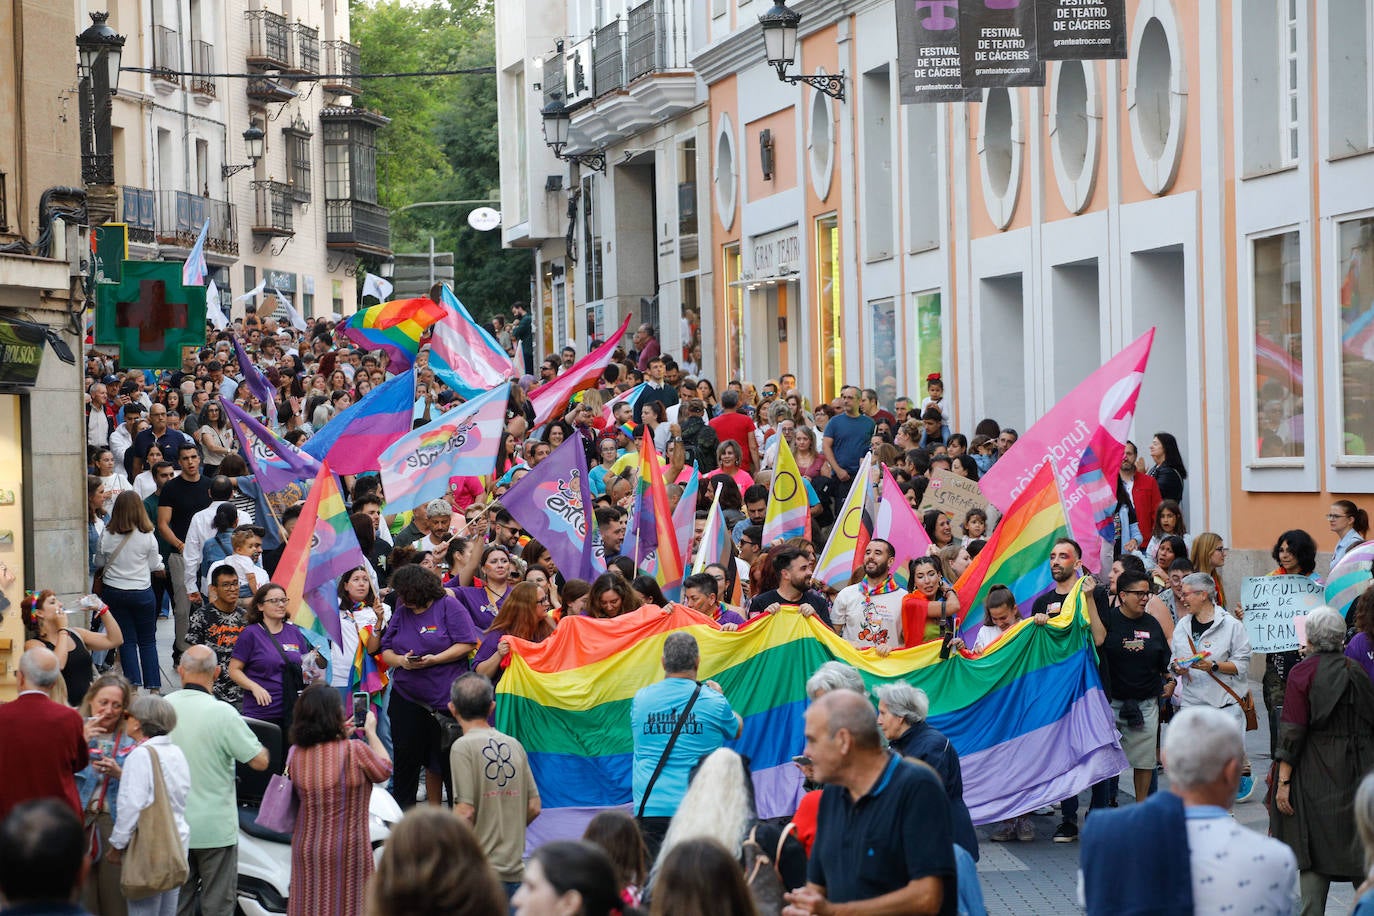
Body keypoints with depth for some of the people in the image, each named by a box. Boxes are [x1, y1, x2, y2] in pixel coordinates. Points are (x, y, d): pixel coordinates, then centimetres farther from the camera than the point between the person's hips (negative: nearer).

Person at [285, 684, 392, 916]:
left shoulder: (296, 754, -4)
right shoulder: (355, 751, -18)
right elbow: (384, 770, 1)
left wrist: (342, 736, 22)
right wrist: (371, 732, 13)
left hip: (306, 848, 4)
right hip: (347, 851, -4)